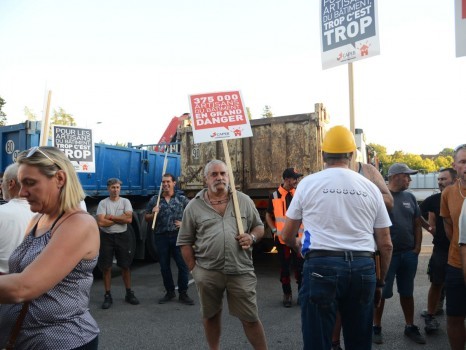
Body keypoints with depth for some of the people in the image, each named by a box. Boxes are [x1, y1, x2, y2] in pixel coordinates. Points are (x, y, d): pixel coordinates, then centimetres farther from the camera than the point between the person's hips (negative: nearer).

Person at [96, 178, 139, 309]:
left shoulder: (125, 202, 2)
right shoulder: (103, 203, -3)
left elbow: (129, 219, -13)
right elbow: (101, 222, -16)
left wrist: (110, 216, -12)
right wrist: (120, 219, -9)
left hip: (122, 236, 1)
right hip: (106, 237, -1)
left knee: (125, 266, 8)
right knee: (106, 267, 4)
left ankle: (129, 293, 20)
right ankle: (108, 296, 16)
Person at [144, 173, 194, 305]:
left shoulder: (182, 199, 3)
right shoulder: (154, 200, 8)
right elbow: (146, 218, 12)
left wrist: (184, 223, -7)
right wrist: (153, 214, -9)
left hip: (178, 236, -2)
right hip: (161, 237, 2)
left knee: (183, 265, -2)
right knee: (164, 266, 11)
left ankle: (183, 293, 11)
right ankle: (170, 292, 26)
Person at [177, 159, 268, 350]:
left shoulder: (244, 201, 5)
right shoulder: (194, 206, 2)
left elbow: (259, 226, 14)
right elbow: (185, 242, 5)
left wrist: (252, 237, -8)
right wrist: (194, 270, 1)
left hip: (241, 271, 0)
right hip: (207, 273, 1)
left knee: (250, 318, 8)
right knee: (211, 316, 18)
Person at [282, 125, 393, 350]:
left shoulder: (308, 184, 1)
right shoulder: (370, 188, 8)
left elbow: (287, 235, 10)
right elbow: (385, 244, 10)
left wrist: (298, 247, 31)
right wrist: (380, 281, 22)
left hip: (321, 266, -3)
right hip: (363, 267, 3)